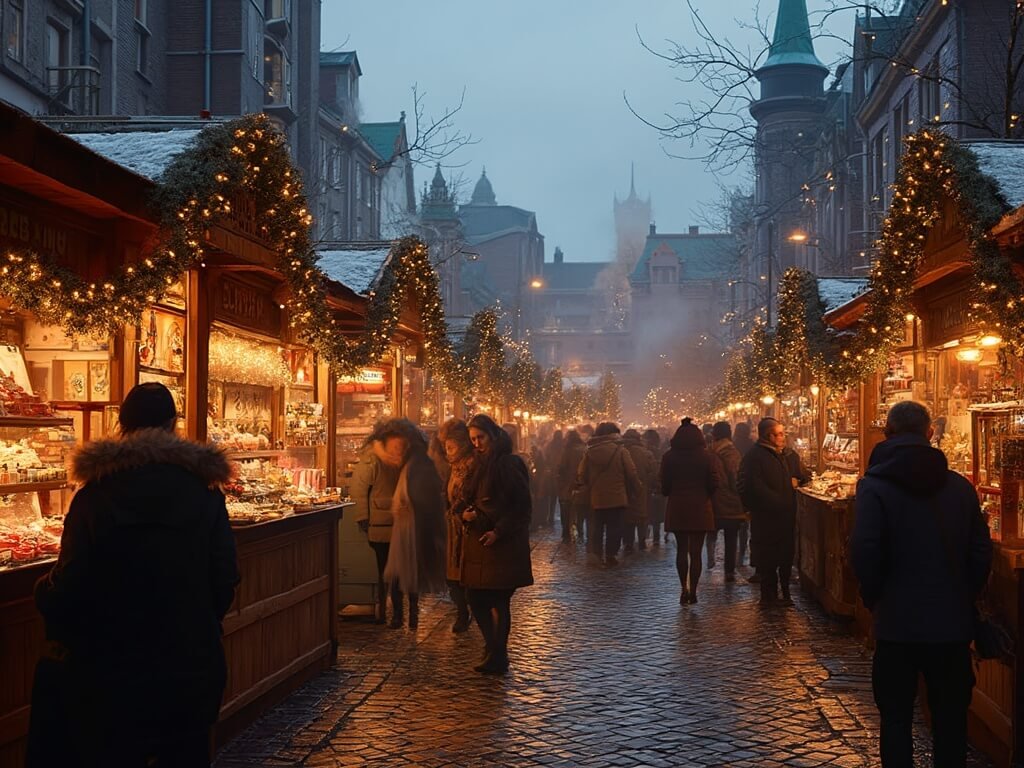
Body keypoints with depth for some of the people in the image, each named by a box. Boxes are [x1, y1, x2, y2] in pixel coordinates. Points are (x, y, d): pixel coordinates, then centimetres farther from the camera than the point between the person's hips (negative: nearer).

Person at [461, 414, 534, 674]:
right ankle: (495, 650, 23)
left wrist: (499, 532, -18)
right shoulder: (479, 464, 14)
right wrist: (466, 513, 0)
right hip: (477, 540, 8)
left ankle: (497, 657, 7)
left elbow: (522, 505, -13)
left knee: (498, 600, -3)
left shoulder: (509, 464, -10)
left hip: (504, 543, -8)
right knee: (475, 596, 10)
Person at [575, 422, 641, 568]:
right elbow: (632, 474, -9)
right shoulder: (620, 451, -9)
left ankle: (596, 553, 9)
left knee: (597, 528, 15)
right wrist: (635, 490, 4)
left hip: (596, 499, 3)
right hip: (617, 498, -3)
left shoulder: (589, 452, 1)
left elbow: (582, 476, 3)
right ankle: (610, 556, 4)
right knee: (614, 528, 5)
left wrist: (586, 493, 14)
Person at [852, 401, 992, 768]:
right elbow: (981, 552, 3)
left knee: (896, 719, 9)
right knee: (951, 722, 13)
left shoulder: (875, 485, -10)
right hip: (953, 625, 3)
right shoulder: (960, 486, 2)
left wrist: (873, 598, -2)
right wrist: (964, 599, 15)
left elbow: (865, 552, -19)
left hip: (898, 623, -3)